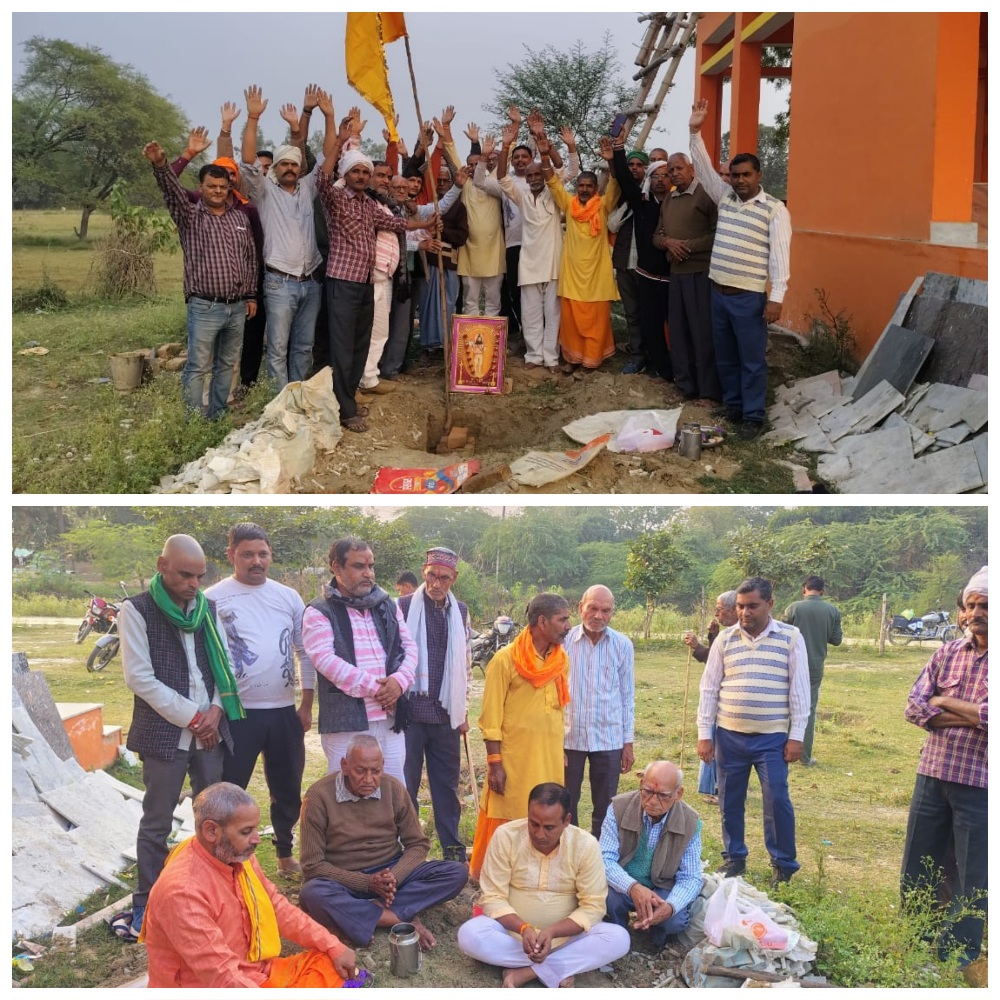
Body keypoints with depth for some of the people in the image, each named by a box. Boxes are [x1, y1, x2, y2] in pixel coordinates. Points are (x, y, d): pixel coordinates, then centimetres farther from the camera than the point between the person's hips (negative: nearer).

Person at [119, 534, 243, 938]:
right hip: (164, 731, -5)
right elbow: (139, 677, -12)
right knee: (157, 824, 1)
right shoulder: (137, 610, -7)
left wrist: (215, 711, -6)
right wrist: (193, 717, -11)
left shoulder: (208, 609, 9)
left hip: (210, 730, 5)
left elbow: (224, 666, 12)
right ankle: (146, 905, 12)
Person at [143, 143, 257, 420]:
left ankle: (218, 419, 22)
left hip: (237, 307, 5)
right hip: (205, 308, -5)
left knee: (226, 366, 12)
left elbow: (251, 258, 16)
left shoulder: (240, 217, 12)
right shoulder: (190, 215, -1)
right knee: (198, 367, -2)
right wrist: (160, 165, -40)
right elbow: (172, 190, -20)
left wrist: (251, 295, 13)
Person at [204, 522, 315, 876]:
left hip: (284, 712, 4)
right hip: (236, 713, -4)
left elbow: (305, 651, 10)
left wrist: (307, 705, 7)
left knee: (287, 788, 16)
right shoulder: (212, 599, -6)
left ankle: (285, 852, 34)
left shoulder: (289, 597, 5)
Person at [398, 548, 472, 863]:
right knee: (405, 784, 3)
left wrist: (463, 711, 14)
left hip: (446, 715, 4)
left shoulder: (460, 612, 10)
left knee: (447, 784, 10)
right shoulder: (404, 607, -3)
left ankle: (453, 849, 19)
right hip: (410, 711, -3)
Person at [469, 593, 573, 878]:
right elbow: (491, 717, -11)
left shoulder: (561, 661, 7)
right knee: (506, 823, 4)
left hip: (550, 761, 5)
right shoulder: (506, 659, -11)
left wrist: (560, 753, 16)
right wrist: (494, 763, -14)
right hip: (512, 760, -5)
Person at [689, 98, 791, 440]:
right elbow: (704, 168, 8)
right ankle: (732, 406, 27)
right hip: (718, 292, 6)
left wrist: (776, 298, -17)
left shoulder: (775, 209, -7)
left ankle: (753, 416, 7)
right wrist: (695, 131, -3)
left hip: (749, 297, -6)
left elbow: (779, 256, -11)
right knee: (725, 357, 14)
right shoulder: (725, 198, 10)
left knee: (752, 360, -1)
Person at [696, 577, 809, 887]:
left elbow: (799, 689, -1)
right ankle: (734, 858, 24)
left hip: (772, 737, -2)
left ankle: (784, 865, 12)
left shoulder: (790, 637, -2)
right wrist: (704, 734, 2)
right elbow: (709, 688, 6)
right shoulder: (725, 639, 4)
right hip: (729, 735, 3)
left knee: (777, 800, -3)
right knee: (730, 801, 9)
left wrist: (796, 736, -5)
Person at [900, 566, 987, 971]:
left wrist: (945, 702, -10)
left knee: (971, 877, 9)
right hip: (932, 775, 5)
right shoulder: (947, 653, 5)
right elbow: (915, 707, -2)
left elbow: (989, 717, -23)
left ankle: (956, 957, 25)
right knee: (917, 866, 15)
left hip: (980, 785, -4)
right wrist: (972, 717, -14)